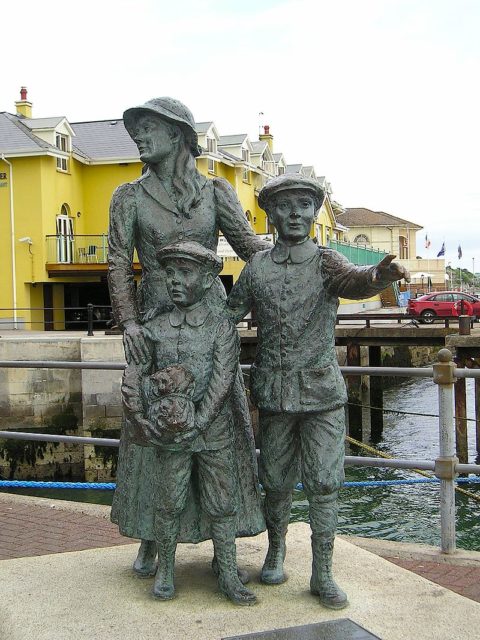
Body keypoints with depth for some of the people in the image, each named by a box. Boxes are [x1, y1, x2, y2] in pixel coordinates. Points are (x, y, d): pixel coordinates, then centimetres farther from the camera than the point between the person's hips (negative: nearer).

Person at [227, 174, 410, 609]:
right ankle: (276, 550, 35)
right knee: (277, 480, 11)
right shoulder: (256, 268, 4)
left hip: (324, 390, -1)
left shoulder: (326, 262, -3)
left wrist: (379, 276, -49)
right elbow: (229, 314, 10)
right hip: (275, 391, 2)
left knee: (324, 483, -2)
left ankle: (323, 574, 11)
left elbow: (354, 282, -26)